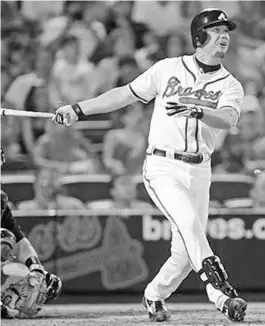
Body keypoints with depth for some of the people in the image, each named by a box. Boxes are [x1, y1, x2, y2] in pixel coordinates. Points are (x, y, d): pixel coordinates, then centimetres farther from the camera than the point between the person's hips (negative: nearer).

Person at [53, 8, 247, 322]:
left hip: (198, 172, 3)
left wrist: (195, 109, -36)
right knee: (189, 222, -27)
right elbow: (126, 94, 13)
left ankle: (154, 296, 30)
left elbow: (228, 118, -17)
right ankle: (222, 294, -37)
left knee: (185, 253, 3)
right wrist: (78, 109, 12)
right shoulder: (168, 69, 4)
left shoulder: (230, 85, 4)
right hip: (162, 167, -3)